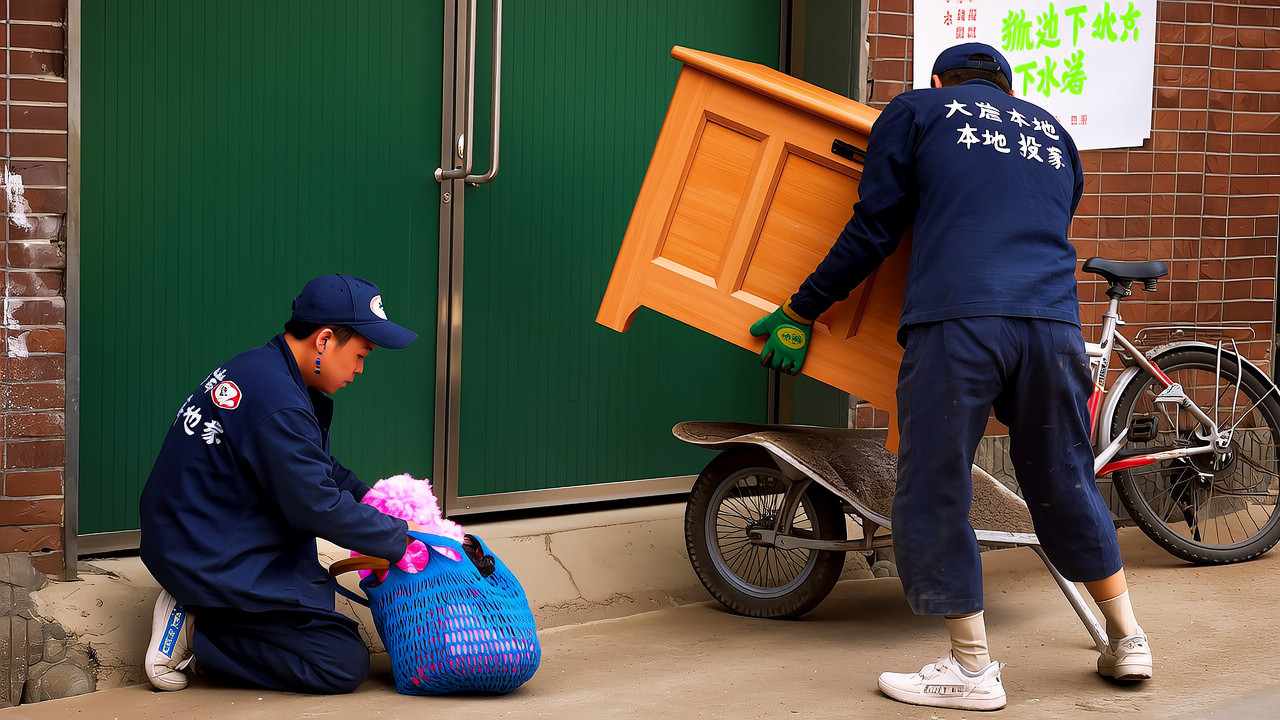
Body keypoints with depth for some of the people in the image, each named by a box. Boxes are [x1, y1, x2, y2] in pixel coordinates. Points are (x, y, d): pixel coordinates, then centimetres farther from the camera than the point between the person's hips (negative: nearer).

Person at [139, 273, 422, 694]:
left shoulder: (261, 368, 8)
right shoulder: (279, 406, -24)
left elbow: (319, 470, 20)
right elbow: (318, 508, -19)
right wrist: (400, 538, -8)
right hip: (214, 562, -10)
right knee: (345, 666, -8)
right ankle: (197, 629, -6)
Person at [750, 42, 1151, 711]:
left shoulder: (917, 111, 16)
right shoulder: (1052, 132, 28)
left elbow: (872, 230, 11)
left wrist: (800, 311, 18)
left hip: (956, 323, -5)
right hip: (1053, 323, 5)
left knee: (934, 494, 4)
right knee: (1065, 487, 19)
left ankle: (973, 668, 6)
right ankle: (1127, 639, 26)